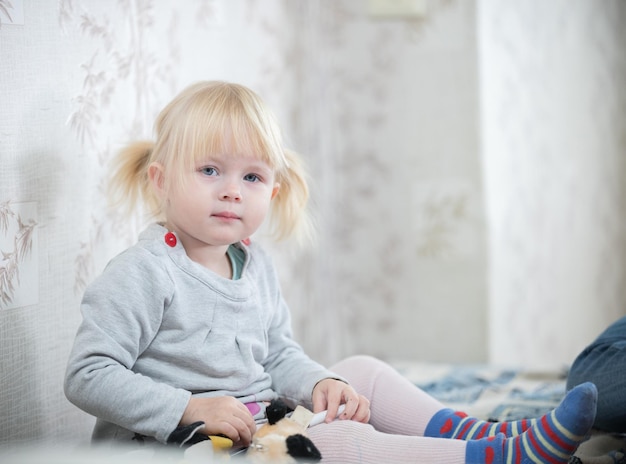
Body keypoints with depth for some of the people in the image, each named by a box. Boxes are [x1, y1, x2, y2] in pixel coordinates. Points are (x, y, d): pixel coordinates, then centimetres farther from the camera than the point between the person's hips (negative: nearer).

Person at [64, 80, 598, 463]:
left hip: (259, 421, 9)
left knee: (364, 372, 7)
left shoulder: (254, 265, 11)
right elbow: (89, 376, -19)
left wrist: (321, 383, -5)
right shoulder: (141, 275, -14)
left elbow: (280, 356, 18)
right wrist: (192, 408, -26)